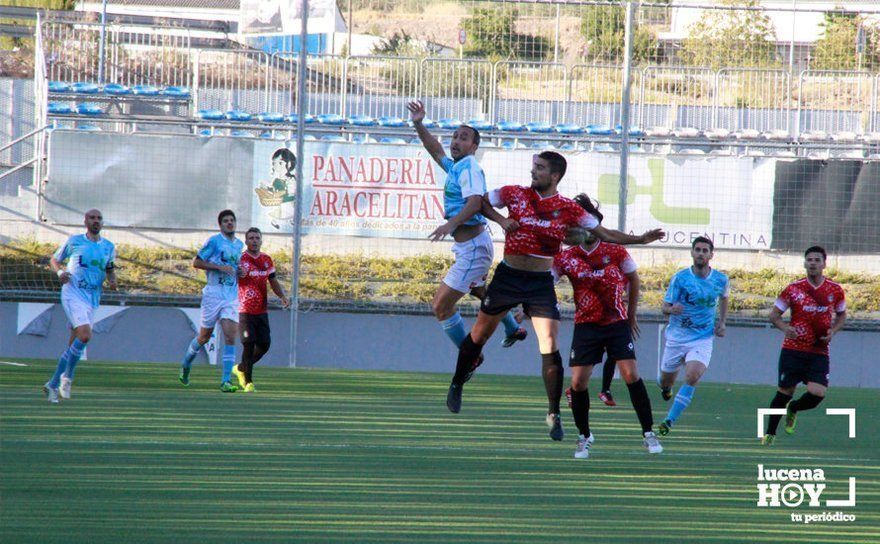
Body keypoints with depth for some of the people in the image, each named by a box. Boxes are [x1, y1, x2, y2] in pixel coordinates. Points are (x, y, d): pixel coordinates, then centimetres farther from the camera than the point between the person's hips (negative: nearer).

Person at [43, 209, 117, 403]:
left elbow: (110, 271, 22)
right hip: (72, 294, -5)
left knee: (73, 345, 5)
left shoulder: (109, 247, 11)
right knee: (85, 335, -24)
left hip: (92, 300, 5)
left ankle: (53, 385, 17)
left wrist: (112, 279, -1)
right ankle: (67, 376, -9)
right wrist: (60, 272, -9)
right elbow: (54, 260, 12)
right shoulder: (74, 241, 2)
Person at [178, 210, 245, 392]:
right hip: (214, 293, -4)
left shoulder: (239, 245, 14)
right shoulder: (214, 241, -5)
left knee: (230, 336, -10)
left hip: (232, 295, 4)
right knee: (204, 336, 7)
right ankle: (186, 365, 34)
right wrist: (220, 267, -17)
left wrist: (239, 272, 7)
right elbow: (196, 262, -9)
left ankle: (226, 381, -12)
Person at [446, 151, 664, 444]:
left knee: (550, 348, -10)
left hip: (541, 283, -1)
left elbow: (605, 234, 2)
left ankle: (554, 414, -1)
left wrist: (641, 239, -10)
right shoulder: (515, 194, -2)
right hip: (508, 276, 1)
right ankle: (456, 385, 36)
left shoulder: (568, 209, -3)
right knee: (479, 334, 12)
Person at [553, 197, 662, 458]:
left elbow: (633, 280, 9)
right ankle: (584, 437, 12)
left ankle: (649, 433, -3)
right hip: (586, 325, 1)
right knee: (578, 382, -8)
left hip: (617, 322, -1)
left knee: (631, 375, -13)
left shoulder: (615, 252, -6)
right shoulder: (566, 258, -6)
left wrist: (631, 316, 13)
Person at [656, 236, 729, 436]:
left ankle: (670, 420, -21)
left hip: (703, 339, -1)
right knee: (666, 382, 12)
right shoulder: (680, 278, -8)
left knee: (692, 377, -25)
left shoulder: (721, 280, -2)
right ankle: (666, 389, 52)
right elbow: (664, 307, -5)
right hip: (676, 337, 1)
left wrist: (722, 322, 10)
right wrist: (672, 309, -29)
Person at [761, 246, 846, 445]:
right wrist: (785, 327, -19)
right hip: (793, 349, -1)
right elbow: (774, 315, 2)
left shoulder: (835, 290, 2)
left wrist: (833, 331, -2)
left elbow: (841, 315, 18)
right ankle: (770, 433, 21)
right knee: (784, 392, 0)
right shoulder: (793, 289, -3)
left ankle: (793, 408, 19)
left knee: (818, 393, -15)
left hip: (819, 352, 1)